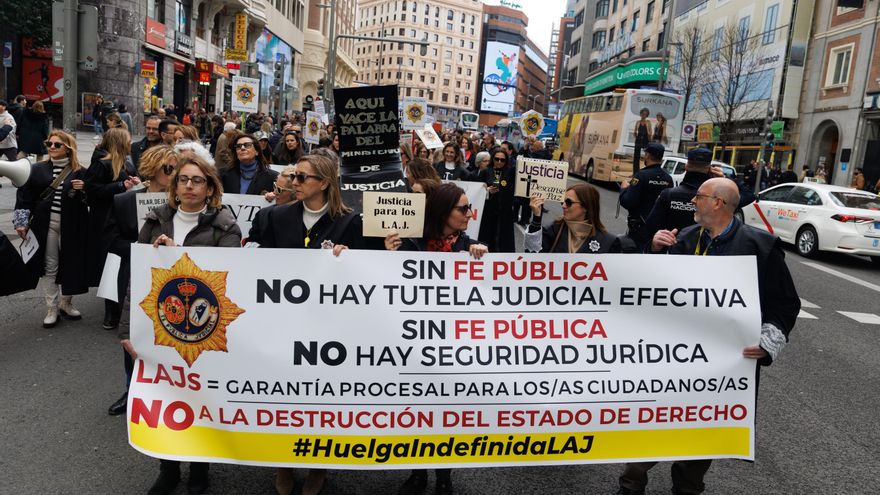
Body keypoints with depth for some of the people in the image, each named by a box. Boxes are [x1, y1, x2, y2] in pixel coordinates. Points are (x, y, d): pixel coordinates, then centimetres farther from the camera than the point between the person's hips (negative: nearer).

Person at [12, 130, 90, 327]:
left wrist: (83, 190, -16)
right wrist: (22, 223, -3)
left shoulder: (79, 172, 3)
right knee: (50, 268, 5)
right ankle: (52, 309, 14)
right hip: (47, 225, 0)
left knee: (71, 264, 8)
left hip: (72, 226, 0)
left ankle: (66, 303, 27)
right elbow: (25, 197, 4)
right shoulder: (37, 169, 6)